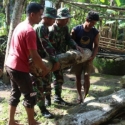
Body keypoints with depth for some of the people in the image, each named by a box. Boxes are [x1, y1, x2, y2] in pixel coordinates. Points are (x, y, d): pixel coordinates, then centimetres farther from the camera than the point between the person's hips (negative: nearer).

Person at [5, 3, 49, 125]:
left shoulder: (20, 25, 10)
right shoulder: (30, 31, -20)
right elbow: (34, 56, -21)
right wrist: (44, 68, -7)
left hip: (10, 65, 9)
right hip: (19, 68, -9)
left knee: (15, 93, 18)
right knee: (30, 96, 5)